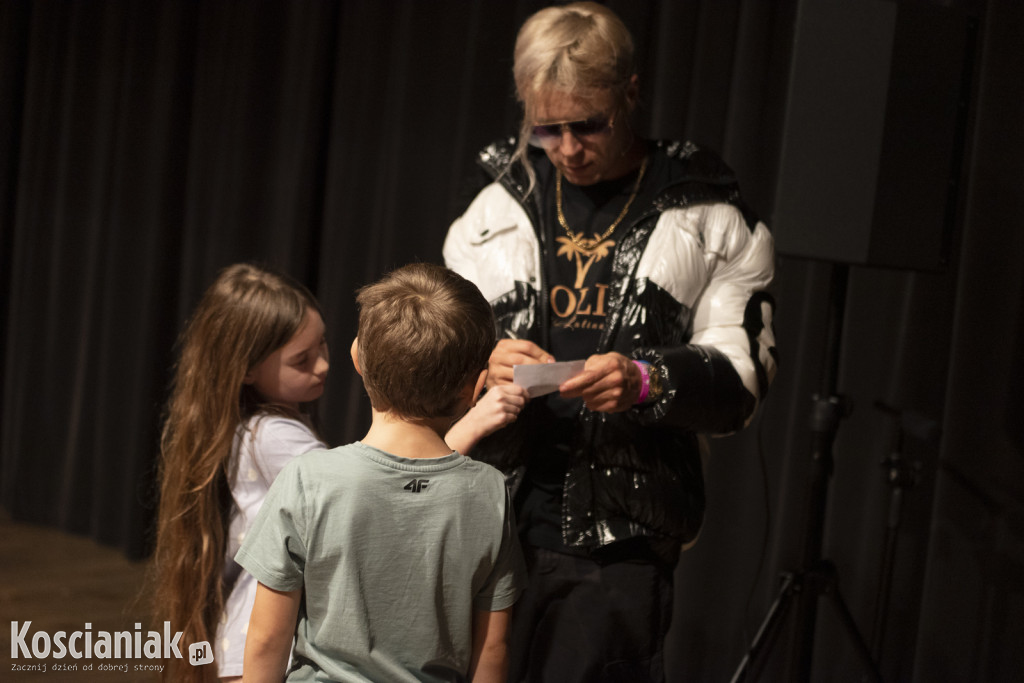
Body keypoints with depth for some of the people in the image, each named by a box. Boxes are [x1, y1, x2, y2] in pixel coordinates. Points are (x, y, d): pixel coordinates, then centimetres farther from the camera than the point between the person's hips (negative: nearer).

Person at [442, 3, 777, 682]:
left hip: (624, 534, -3)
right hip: (494, 518, 4)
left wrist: (647, 381, -21)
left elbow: (743, 376, -2)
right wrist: (481, 362, -8)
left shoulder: (710, 221, 4)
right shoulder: (498, 210, 14)